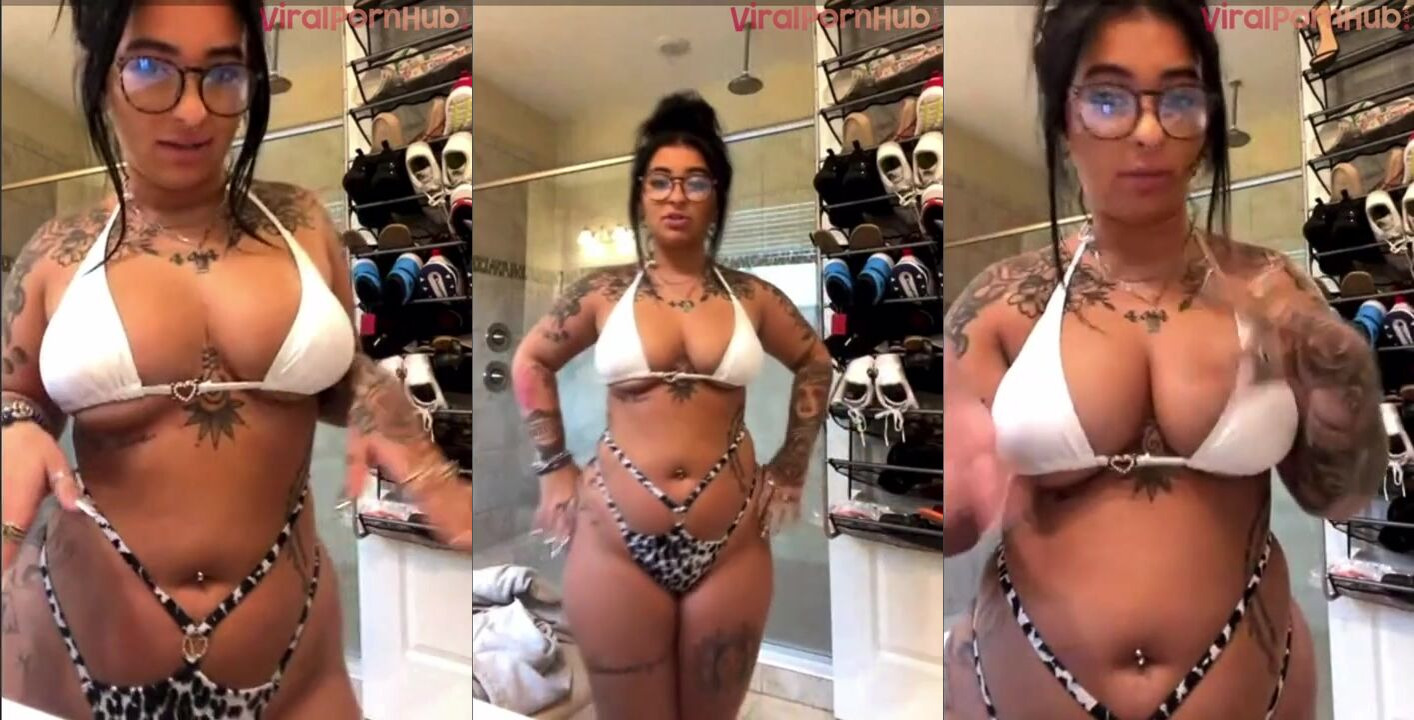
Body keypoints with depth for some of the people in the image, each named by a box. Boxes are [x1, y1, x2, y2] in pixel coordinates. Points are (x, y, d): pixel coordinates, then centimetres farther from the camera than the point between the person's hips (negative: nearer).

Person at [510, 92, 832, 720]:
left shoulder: (751, 296, 3)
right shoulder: (605, 292, 1)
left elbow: (816, 364, 18)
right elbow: (530, 361, 13)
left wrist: (791, 468, 13)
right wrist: (555, 469, 7)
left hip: (731, 546, 2)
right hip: (618, 543, -1)